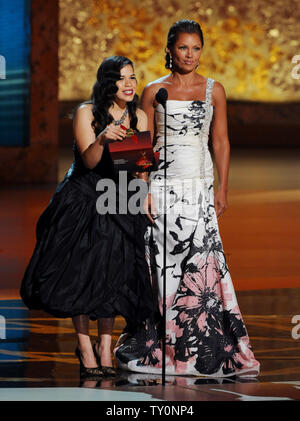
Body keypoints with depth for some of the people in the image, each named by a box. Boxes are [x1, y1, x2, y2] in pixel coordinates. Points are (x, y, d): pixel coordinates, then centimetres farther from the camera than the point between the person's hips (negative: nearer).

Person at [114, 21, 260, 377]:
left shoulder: (214, 90, 8)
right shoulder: (154, 91, 6)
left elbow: (221, 141, 9)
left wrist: (223, 188, 3)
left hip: (199, 185, 0)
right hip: (163, 184, 0)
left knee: (202, 262, -7)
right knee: (163, 261, -3)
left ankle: (205, 347, -2)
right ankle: (160, 345, 5)